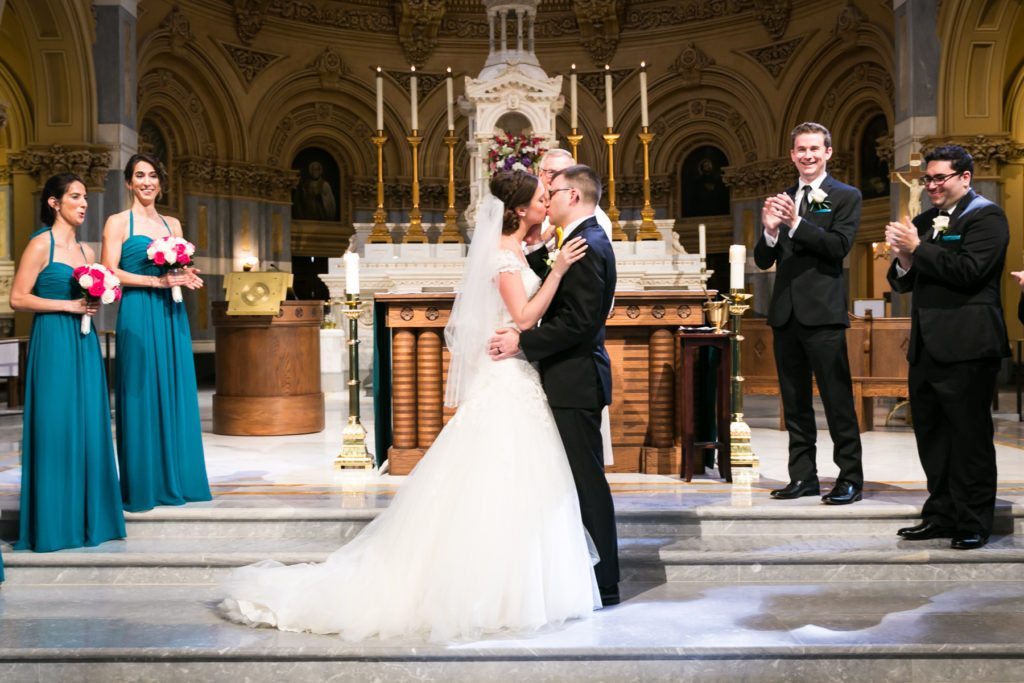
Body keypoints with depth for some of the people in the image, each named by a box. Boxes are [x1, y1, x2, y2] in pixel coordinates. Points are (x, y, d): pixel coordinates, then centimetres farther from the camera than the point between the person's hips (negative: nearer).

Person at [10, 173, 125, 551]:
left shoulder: (85, 250, 15)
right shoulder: (41, 244, -5)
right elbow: (18, 298, -11)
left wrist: (95, 302, 3)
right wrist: (67, 305, -14)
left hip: (84, 342, 7)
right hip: (52, 342, -7)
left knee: (87, 426, 6)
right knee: (55, 427, -3)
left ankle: (86, 516, 14)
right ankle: (52, 523, 5)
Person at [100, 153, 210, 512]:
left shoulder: (172, 224, 17)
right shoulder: (118, 222, 1)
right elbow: (109, 272, -8)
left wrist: (186, 277, -3)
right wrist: (156, 281, -16)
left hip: (171, 315, 5)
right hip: (138, 316, -5)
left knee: (175, 394, 5)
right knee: (142, 395, -3)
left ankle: (176, 481, 13)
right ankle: (142, 487, 4)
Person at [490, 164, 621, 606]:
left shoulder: (586, 246, -16)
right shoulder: (586, 240, 16)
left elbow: (578, 321, -23)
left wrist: (523, 342, -21)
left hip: (576, 379, -11)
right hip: (573, 376, 11)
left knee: (586, 480, -3)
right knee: (582, 479, 15)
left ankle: (603, 585, 6)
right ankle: (594, 575, 24)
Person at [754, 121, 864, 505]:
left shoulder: (845, 196, 1)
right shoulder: (782, 200, 14)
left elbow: (840, 246, -13)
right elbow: (763, 261, 9)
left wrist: (796, 222, -21)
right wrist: (769, 231, -11)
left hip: (823, 313, -6)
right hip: (785, 313, 6)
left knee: (838, 399, -3)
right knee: (794, 402, 10)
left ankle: (850, 479, 3)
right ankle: (803, 476, 18)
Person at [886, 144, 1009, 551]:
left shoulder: (986, 217, -6)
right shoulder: (924, 222, 17)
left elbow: (969, 271, -21)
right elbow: (903, 283, 16)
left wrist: (917, 249, -15)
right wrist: (904, 262, -6)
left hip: (966, 347, -8)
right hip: (927, 346, 8)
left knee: (970, 437, -1)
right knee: (931, 435, 13)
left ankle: (973, 524, 7)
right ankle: (941, 516, 23)